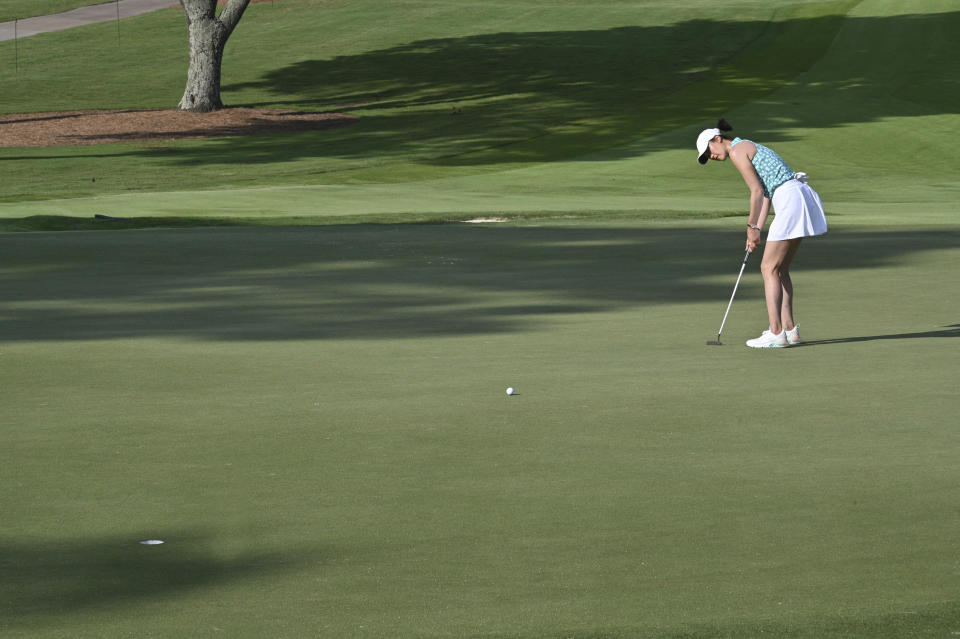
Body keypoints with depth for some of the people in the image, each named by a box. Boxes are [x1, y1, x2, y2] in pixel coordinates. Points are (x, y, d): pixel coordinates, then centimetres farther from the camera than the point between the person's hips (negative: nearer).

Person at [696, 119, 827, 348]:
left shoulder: (737, 150, -4)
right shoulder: (751, 148, 24)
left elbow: (757, 191, -9)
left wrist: (752, 227, -1)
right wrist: (757, 230, 12)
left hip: (790, 199, -10)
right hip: (800, 197, 10)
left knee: (769, 268, -7)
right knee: (780, 268, 14)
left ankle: (776, 333, -11)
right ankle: (789, 329, 13)